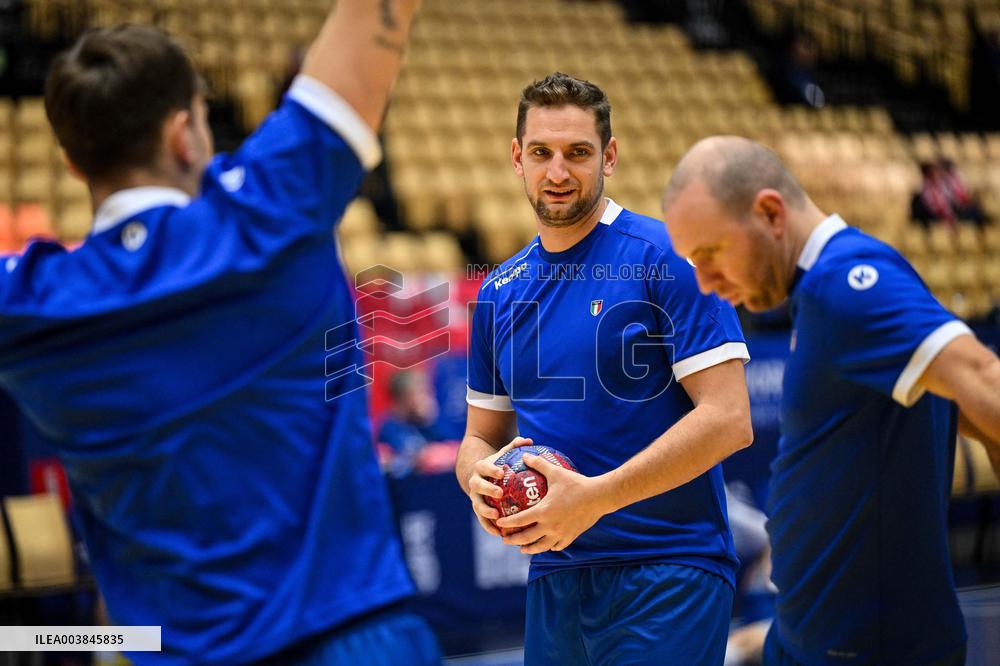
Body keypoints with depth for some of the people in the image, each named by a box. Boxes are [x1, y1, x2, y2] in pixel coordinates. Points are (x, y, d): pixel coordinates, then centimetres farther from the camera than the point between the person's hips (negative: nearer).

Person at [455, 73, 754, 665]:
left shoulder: (666, 257, -8)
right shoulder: (499, 292, 11)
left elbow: (729, 420, -15)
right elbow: (483, 434, 18)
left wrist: (594, 496, -20)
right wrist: (481, 480, -6)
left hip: (666, 577, -5)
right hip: (554, 581, 6)